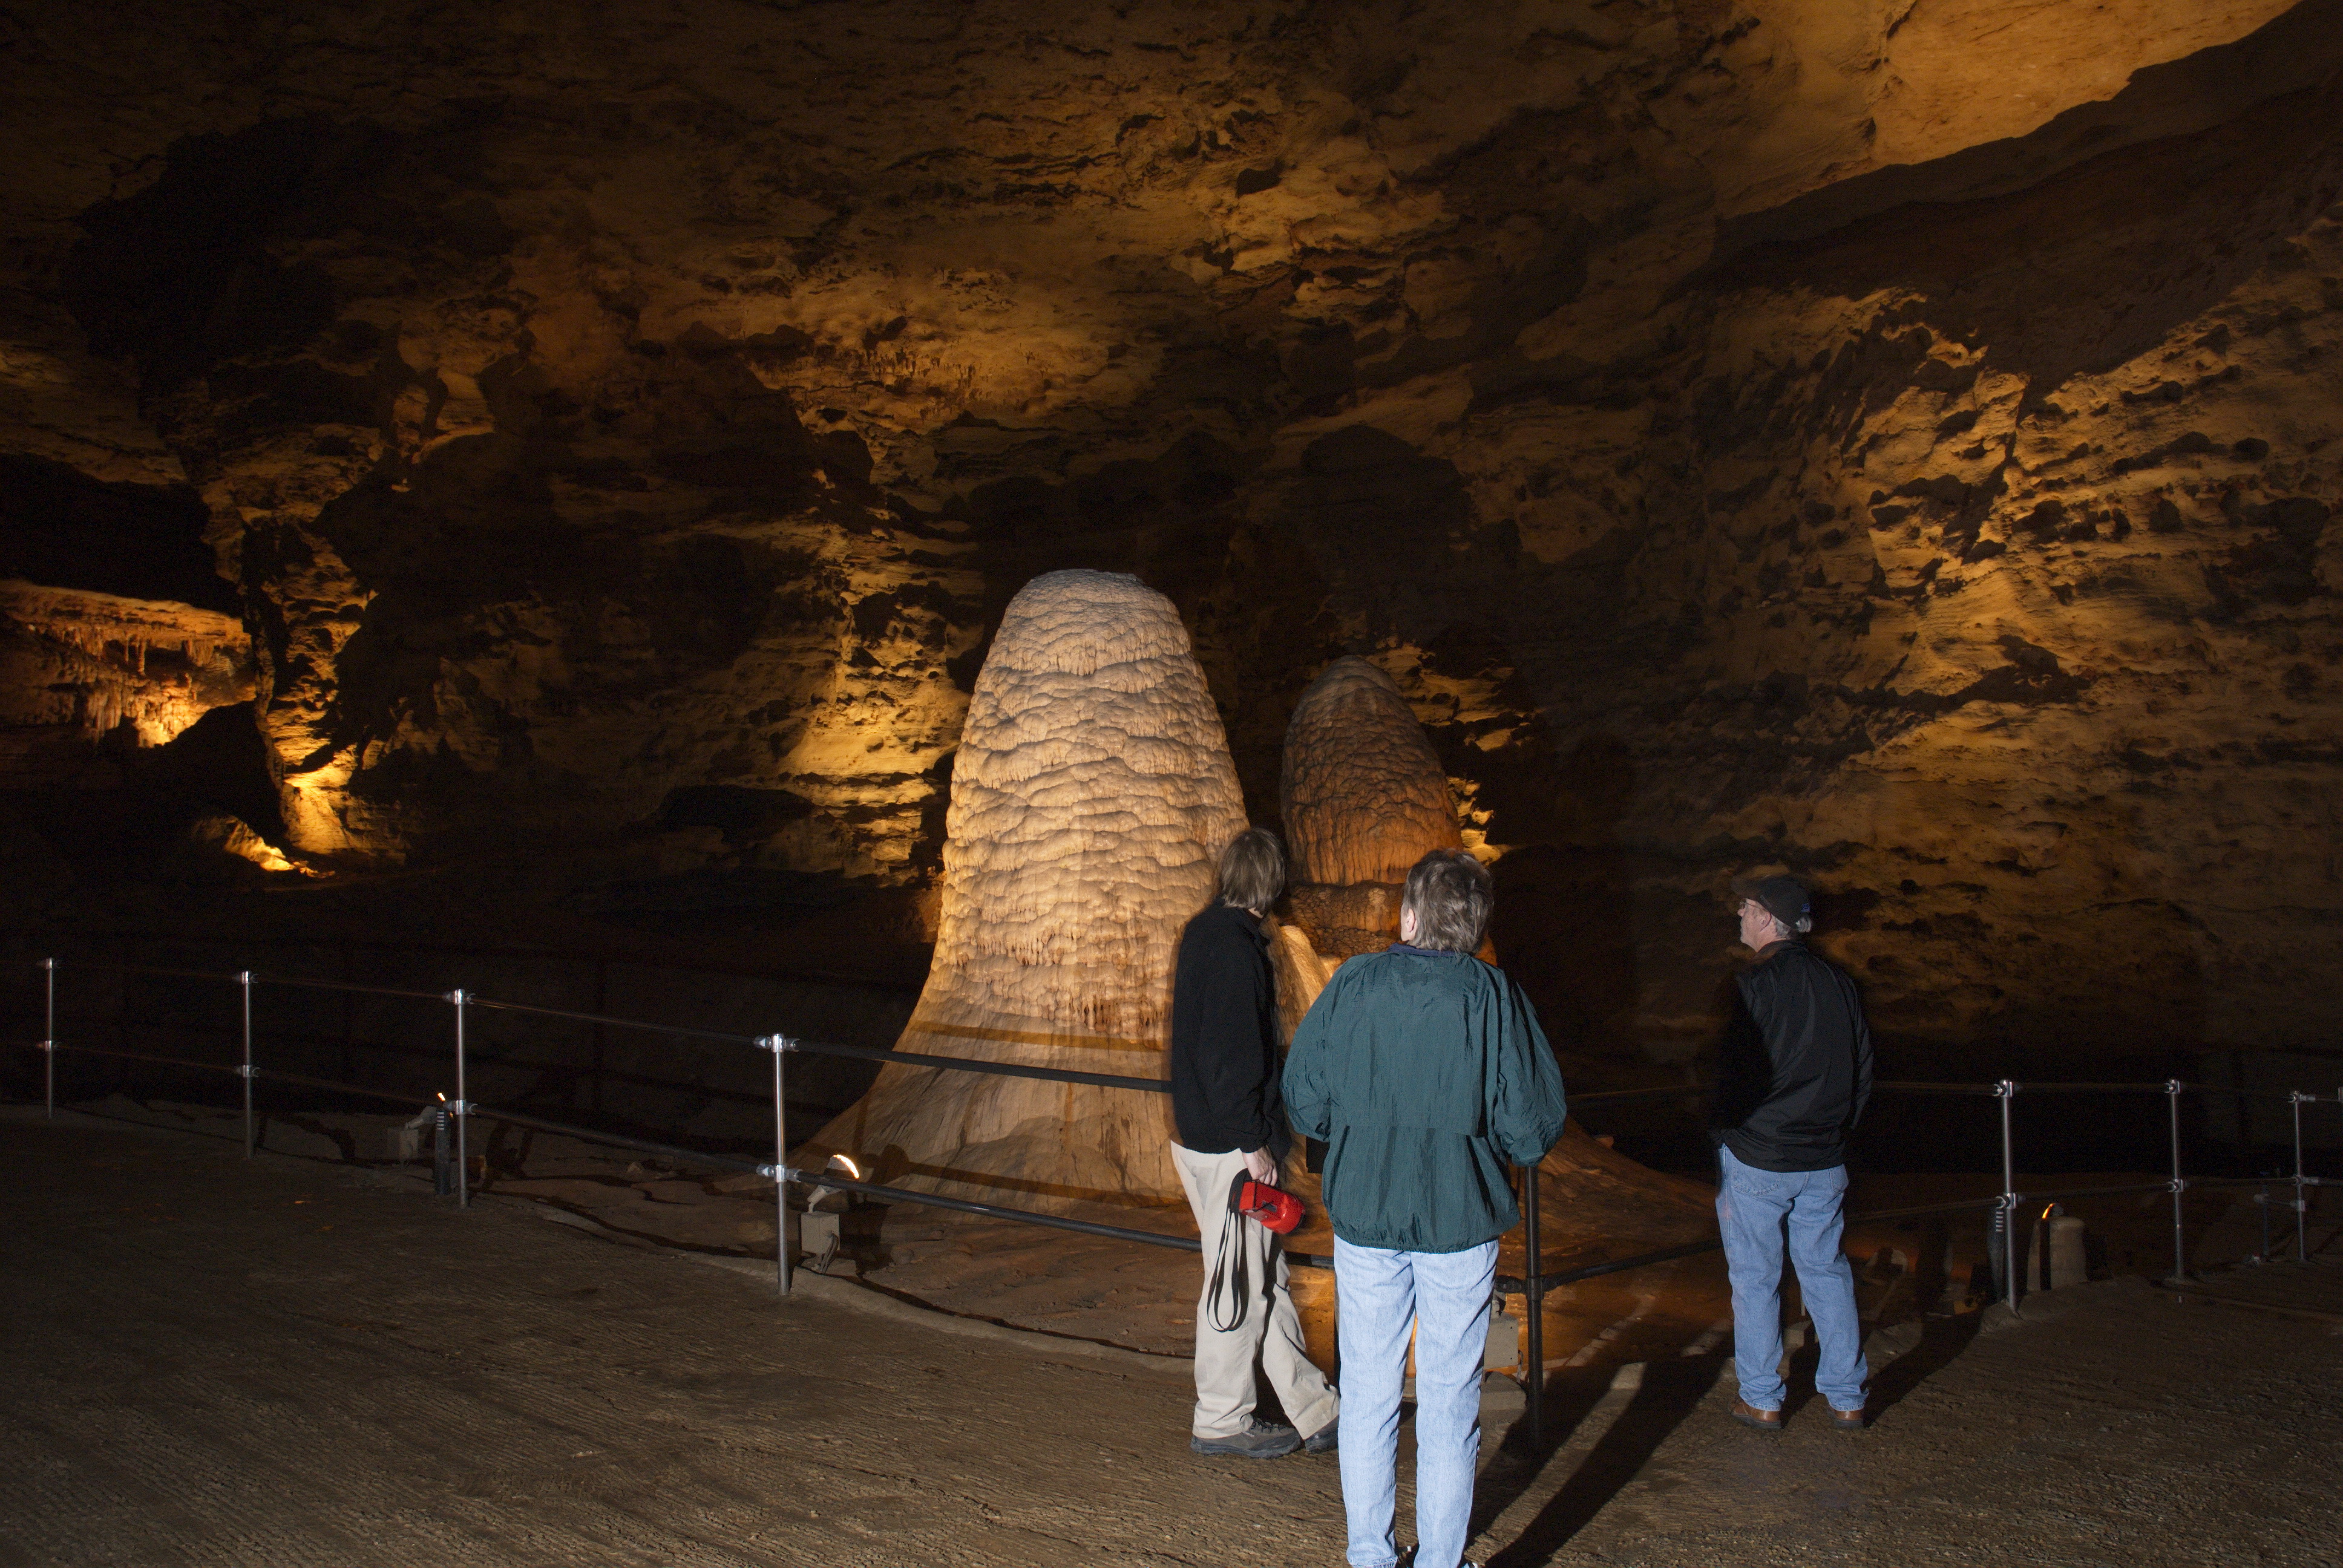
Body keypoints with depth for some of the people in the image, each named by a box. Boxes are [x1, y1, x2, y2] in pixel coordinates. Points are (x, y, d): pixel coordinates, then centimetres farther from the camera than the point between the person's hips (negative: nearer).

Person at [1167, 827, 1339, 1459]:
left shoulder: (1203, 934, 11)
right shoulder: (1234, 948, -19)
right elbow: (1232, 1056, -22)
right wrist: (1253, 1143, -18)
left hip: (1200, 1137, 10)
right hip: (1231, 1146, -10)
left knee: (1266, 1278, 15)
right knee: (1239, 1283, 3)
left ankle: (1315, 1411, 24)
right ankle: (1221, 1421, 16)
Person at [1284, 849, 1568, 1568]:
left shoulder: (1350, 984, -7)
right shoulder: (1496, 997, -10)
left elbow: (1303, 1103, -1)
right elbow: (1533, 1130, -9)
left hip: (1363, 1219, 2)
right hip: (1461, 1225, -1)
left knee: (1368, 1395, 15)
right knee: (1449, 1403, 11)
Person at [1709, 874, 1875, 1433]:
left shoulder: (1752, 986, -15)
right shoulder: (1840, 985, 4)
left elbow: (1731, 1071, -15)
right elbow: (1863, 1071, 11)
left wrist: (1720, 1129, 0)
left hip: (1755, 1159, -5)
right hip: (1825, 1162, 5)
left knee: (1755, 1278, 6)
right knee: (1827, 1272, 14)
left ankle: (1762, 1400, 13)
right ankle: (1847, 1398, 18)